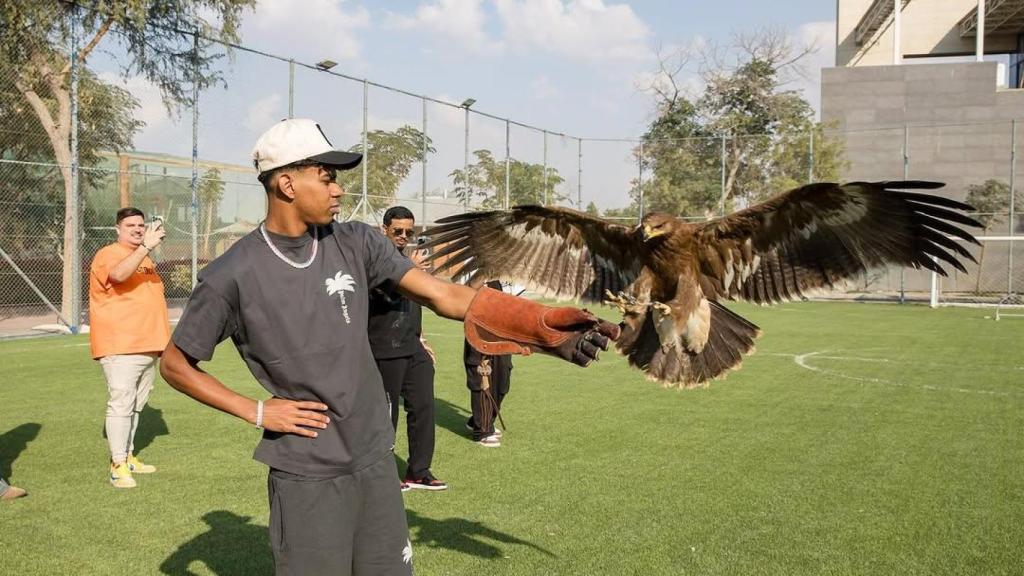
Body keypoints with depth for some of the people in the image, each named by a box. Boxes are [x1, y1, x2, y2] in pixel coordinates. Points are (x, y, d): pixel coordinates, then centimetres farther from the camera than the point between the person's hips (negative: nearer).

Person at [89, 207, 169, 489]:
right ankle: (118, 465, -8)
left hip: (148, 346, 9)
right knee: (121, 403, -11)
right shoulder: (109, 254, -7)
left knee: (136, 405, 13)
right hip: (120, 346, -9)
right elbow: (118, 275, -31)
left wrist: (162, 339, 26)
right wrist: (146, 246, -38)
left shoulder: (144, 257, 21)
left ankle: (128, 456, 23)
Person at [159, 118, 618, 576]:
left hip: (376, 460, 4)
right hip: (306, 474, -4)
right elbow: (175, 366, -1)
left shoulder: (355, 244, -1)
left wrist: (549, 331, -14)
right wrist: (255, 411, -10)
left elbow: (444, 295, -6)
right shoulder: (232, 276, -12)